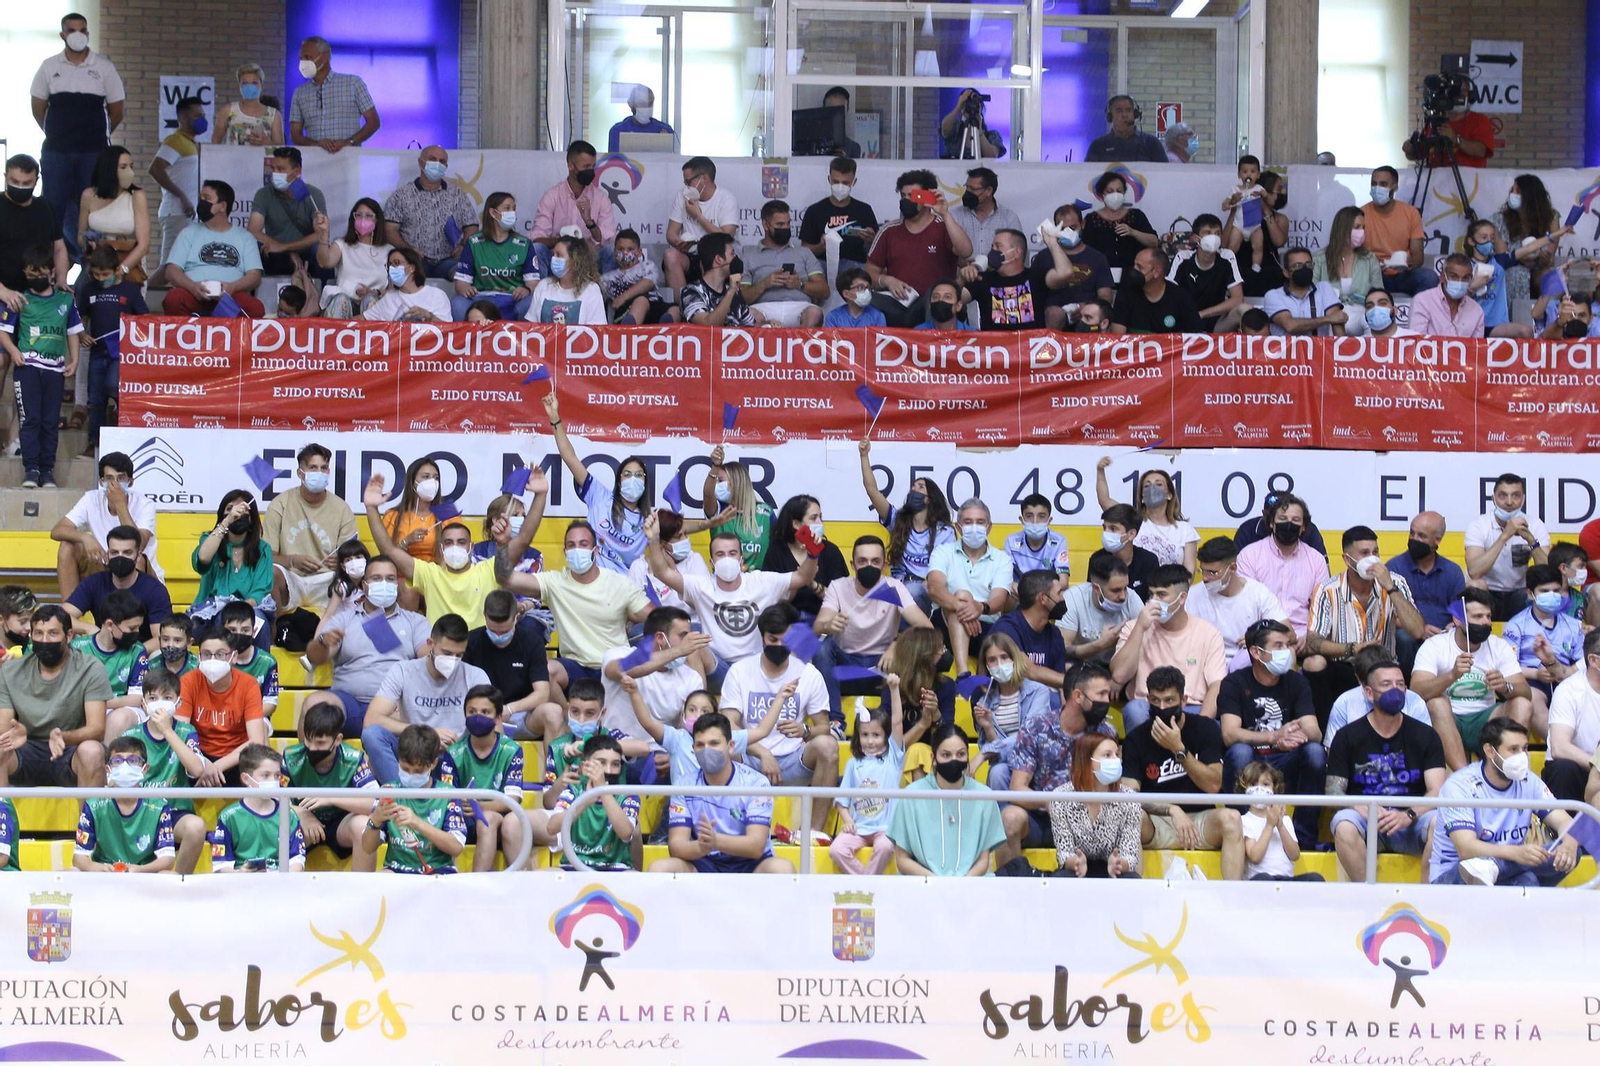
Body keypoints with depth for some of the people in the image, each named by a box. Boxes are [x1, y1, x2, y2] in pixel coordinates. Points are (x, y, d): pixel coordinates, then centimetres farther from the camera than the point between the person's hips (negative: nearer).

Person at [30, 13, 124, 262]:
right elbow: (38, 109, 13)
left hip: (94, 151, -1)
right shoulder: (49, 67, 6)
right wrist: (57, 135, 13)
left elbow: (116, 112, 8)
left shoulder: (104, 67, 3)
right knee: (53, 207, -1)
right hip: (56, 152, 1)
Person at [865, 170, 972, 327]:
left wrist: (944, 214, -19)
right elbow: (871, 272, 19)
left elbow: (965, 252, -16)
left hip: (932, 306, -2)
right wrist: (887, 281, -4)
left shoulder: (943, 227, 4)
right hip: (895, 304, 2)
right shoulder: (889, 231, 15)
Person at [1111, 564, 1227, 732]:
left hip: (1193, 709, -1)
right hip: (1148, 708, 1)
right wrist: (1140, 628, -9)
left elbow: (1217, 687, -2)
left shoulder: (1208, 633, 8)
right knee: (1134, 709, -35)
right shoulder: (1134, 629, 9)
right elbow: (1119, 676, -6)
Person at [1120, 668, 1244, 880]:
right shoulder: (1136, 739, 0)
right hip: (1157, 825, 0)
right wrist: (1172, 810, -27)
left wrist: (1179, 749, -20)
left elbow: (1214, 786, -8)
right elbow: (1130, 794, -11)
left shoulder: (1205, 728, 1)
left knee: (1230, 817, -32)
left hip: (1200, 821, 0)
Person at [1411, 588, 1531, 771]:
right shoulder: (1434, 646, -7)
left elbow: (1525, 692, -6)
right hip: (1447, 722, -3)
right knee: (1437, 703, -34)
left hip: (1484, 722, 3)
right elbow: (1417, 692, -22)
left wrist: (1505, 686, -30)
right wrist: (1452, 675, -40)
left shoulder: (1500, 646, 4)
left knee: (1523, 705, -20)